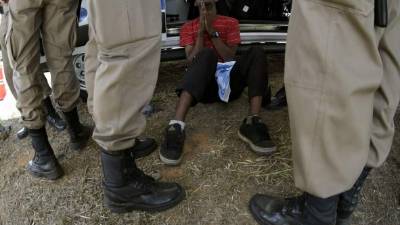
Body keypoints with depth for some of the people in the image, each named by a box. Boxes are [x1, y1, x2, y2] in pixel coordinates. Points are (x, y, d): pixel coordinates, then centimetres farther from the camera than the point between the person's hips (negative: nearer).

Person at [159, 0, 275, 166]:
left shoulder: (230, 23, 14)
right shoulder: (188, 28, 14)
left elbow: (229, 58, -1)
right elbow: (192, 61, -2)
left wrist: (212, 31, -8)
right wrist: (201, 31, -8)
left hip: (228, 83, 2)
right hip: (204, 86, -1)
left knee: (257, 52, -21)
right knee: (206, 54, -33)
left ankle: (252, 123, -38)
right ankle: (176, 126, -52)